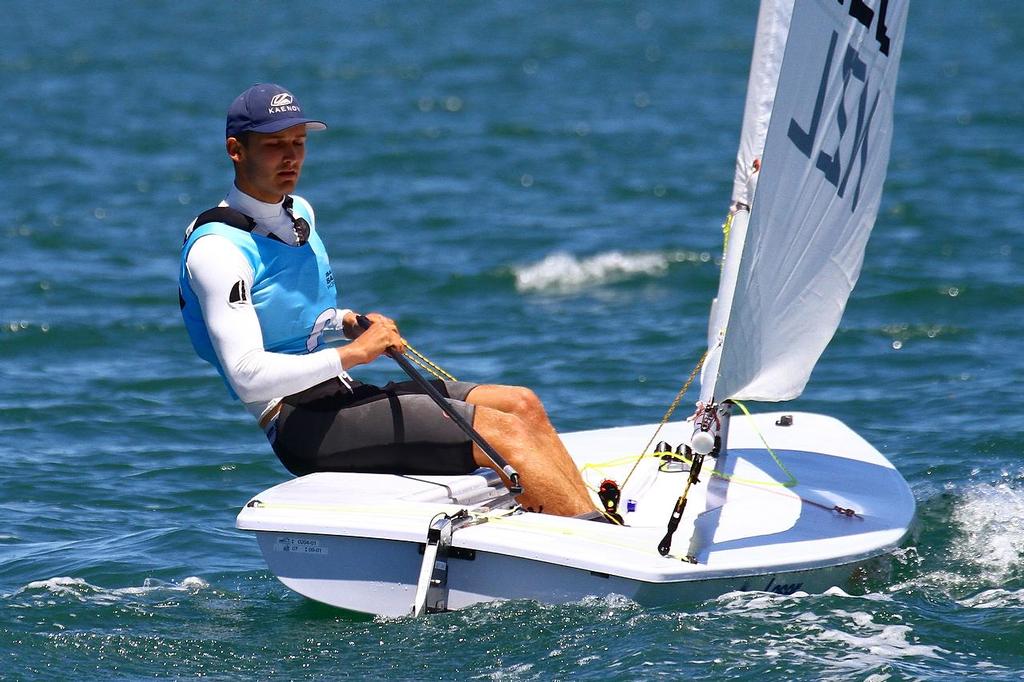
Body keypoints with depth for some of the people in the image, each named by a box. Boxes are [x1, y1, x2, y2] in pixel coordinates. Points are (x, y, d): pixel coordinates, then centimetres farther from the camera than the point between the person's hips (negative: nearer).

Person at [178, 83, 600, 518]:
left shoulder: (299, 213, 14)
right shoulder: (217, 249, -15)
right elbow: (248, 376, -25)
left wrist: (347, 322, 11)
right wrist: (352, 353, -22)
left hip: (341, 399, 10)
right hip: (302, 425, -10)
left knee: (522, 404, 1)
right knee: (503, 432, -17)